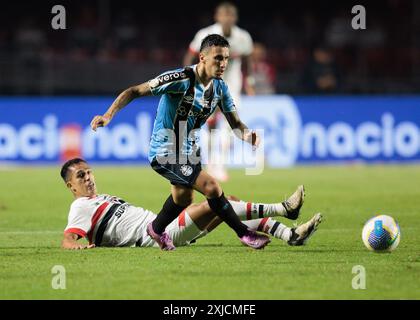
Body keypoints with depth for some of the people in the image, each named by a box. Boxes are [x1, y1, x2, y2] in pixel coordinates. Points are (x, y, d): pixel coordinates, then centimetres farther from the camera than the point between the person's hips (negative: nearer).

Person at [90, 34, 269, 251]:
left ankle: (157, 230, 55)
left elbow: (235, 123, -2)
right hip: (165, 153, -9)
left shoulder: (220, 87, -4)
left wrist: (246, 135, -26)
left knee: (183, 197, 28)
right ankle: (244, 234, -5)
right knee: (212, 187, -19)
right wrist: (108, 115, -34)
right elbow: (134, 91, -22)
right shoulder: (181, 80, -26)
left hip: (189, 151, 9)